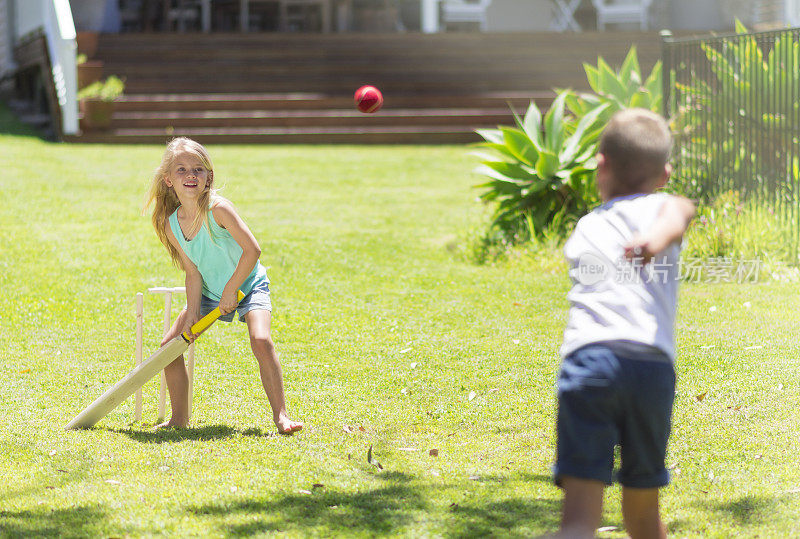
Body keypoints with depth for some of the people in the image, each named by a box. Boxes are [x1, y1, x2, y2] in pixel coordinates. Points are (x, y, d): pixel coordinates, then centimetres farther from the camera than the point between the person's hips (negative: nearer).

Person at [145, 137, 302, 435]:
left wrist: (231, 291, -23)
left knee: (261, 340, -29)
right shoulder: (171, 224, -10)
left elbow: (252, 250, -27)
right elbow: (193, 273, -6)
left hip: (248, 285, -6)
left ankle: (280, 414, -20)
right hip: (209, 293, 6)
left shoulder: (217, 209, -25)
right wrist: (192, 313, -15)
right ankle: (179, 417, 13)